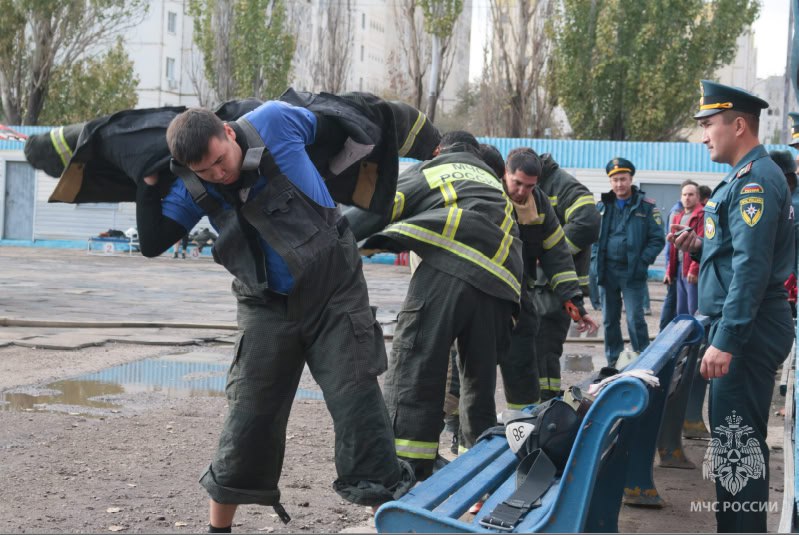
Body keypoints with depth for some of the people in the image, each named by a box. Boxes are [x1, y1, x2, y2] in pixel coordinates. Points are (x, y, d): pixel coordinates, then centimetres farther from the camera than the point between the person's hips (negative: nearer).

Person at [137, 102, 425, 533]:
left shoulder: (273, 122, -15)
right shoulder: (194, 188, -6)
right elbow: (152, 243, -4)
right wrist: (148, 184, -9)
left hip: (334, 288, -2)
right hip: (268, 304, 3)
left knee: (355, 398, -8)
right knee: (249, 413, 4)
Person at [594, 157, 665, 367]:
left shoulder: (646, 206, -2)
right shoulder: (603, 206, 9)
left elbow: (657, 239, -3)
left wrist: (643, 262, -13)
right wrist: (596, 259, 1)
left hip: (632, 273, -4)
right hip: (607, 271, 4)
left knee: (635, 319, -9)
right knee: (609, 320, 11)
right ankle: (613, 361, 22)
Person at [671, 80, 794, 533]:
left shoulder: (755, 180, -16)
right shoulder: (749, 177, 16)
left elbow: (752, 267, -23)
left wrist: (725, 341, -25)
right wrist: (701, 245, 9)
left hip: (748, 330, -11)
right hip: (746, 329, 11)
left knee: (736, 442, -8)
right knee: (741, 438, 16)